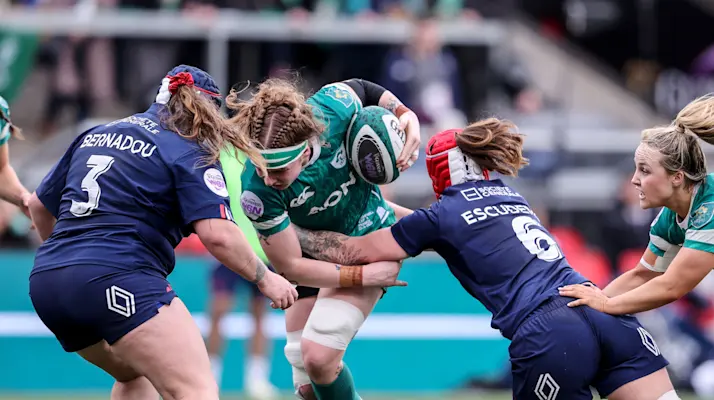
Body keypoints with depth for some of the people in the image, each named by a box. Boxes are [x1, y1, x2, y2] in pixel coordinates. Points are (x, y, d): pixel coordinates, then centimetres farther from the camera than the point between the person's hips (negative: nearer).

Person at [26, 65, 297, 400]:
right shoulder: (191, 154, 1)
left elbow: (39, 206, 29)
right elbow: (217, 234, -12)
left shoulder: (95, 135, 22)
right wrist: (264, 278, 2)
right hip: (116, 280, -8)